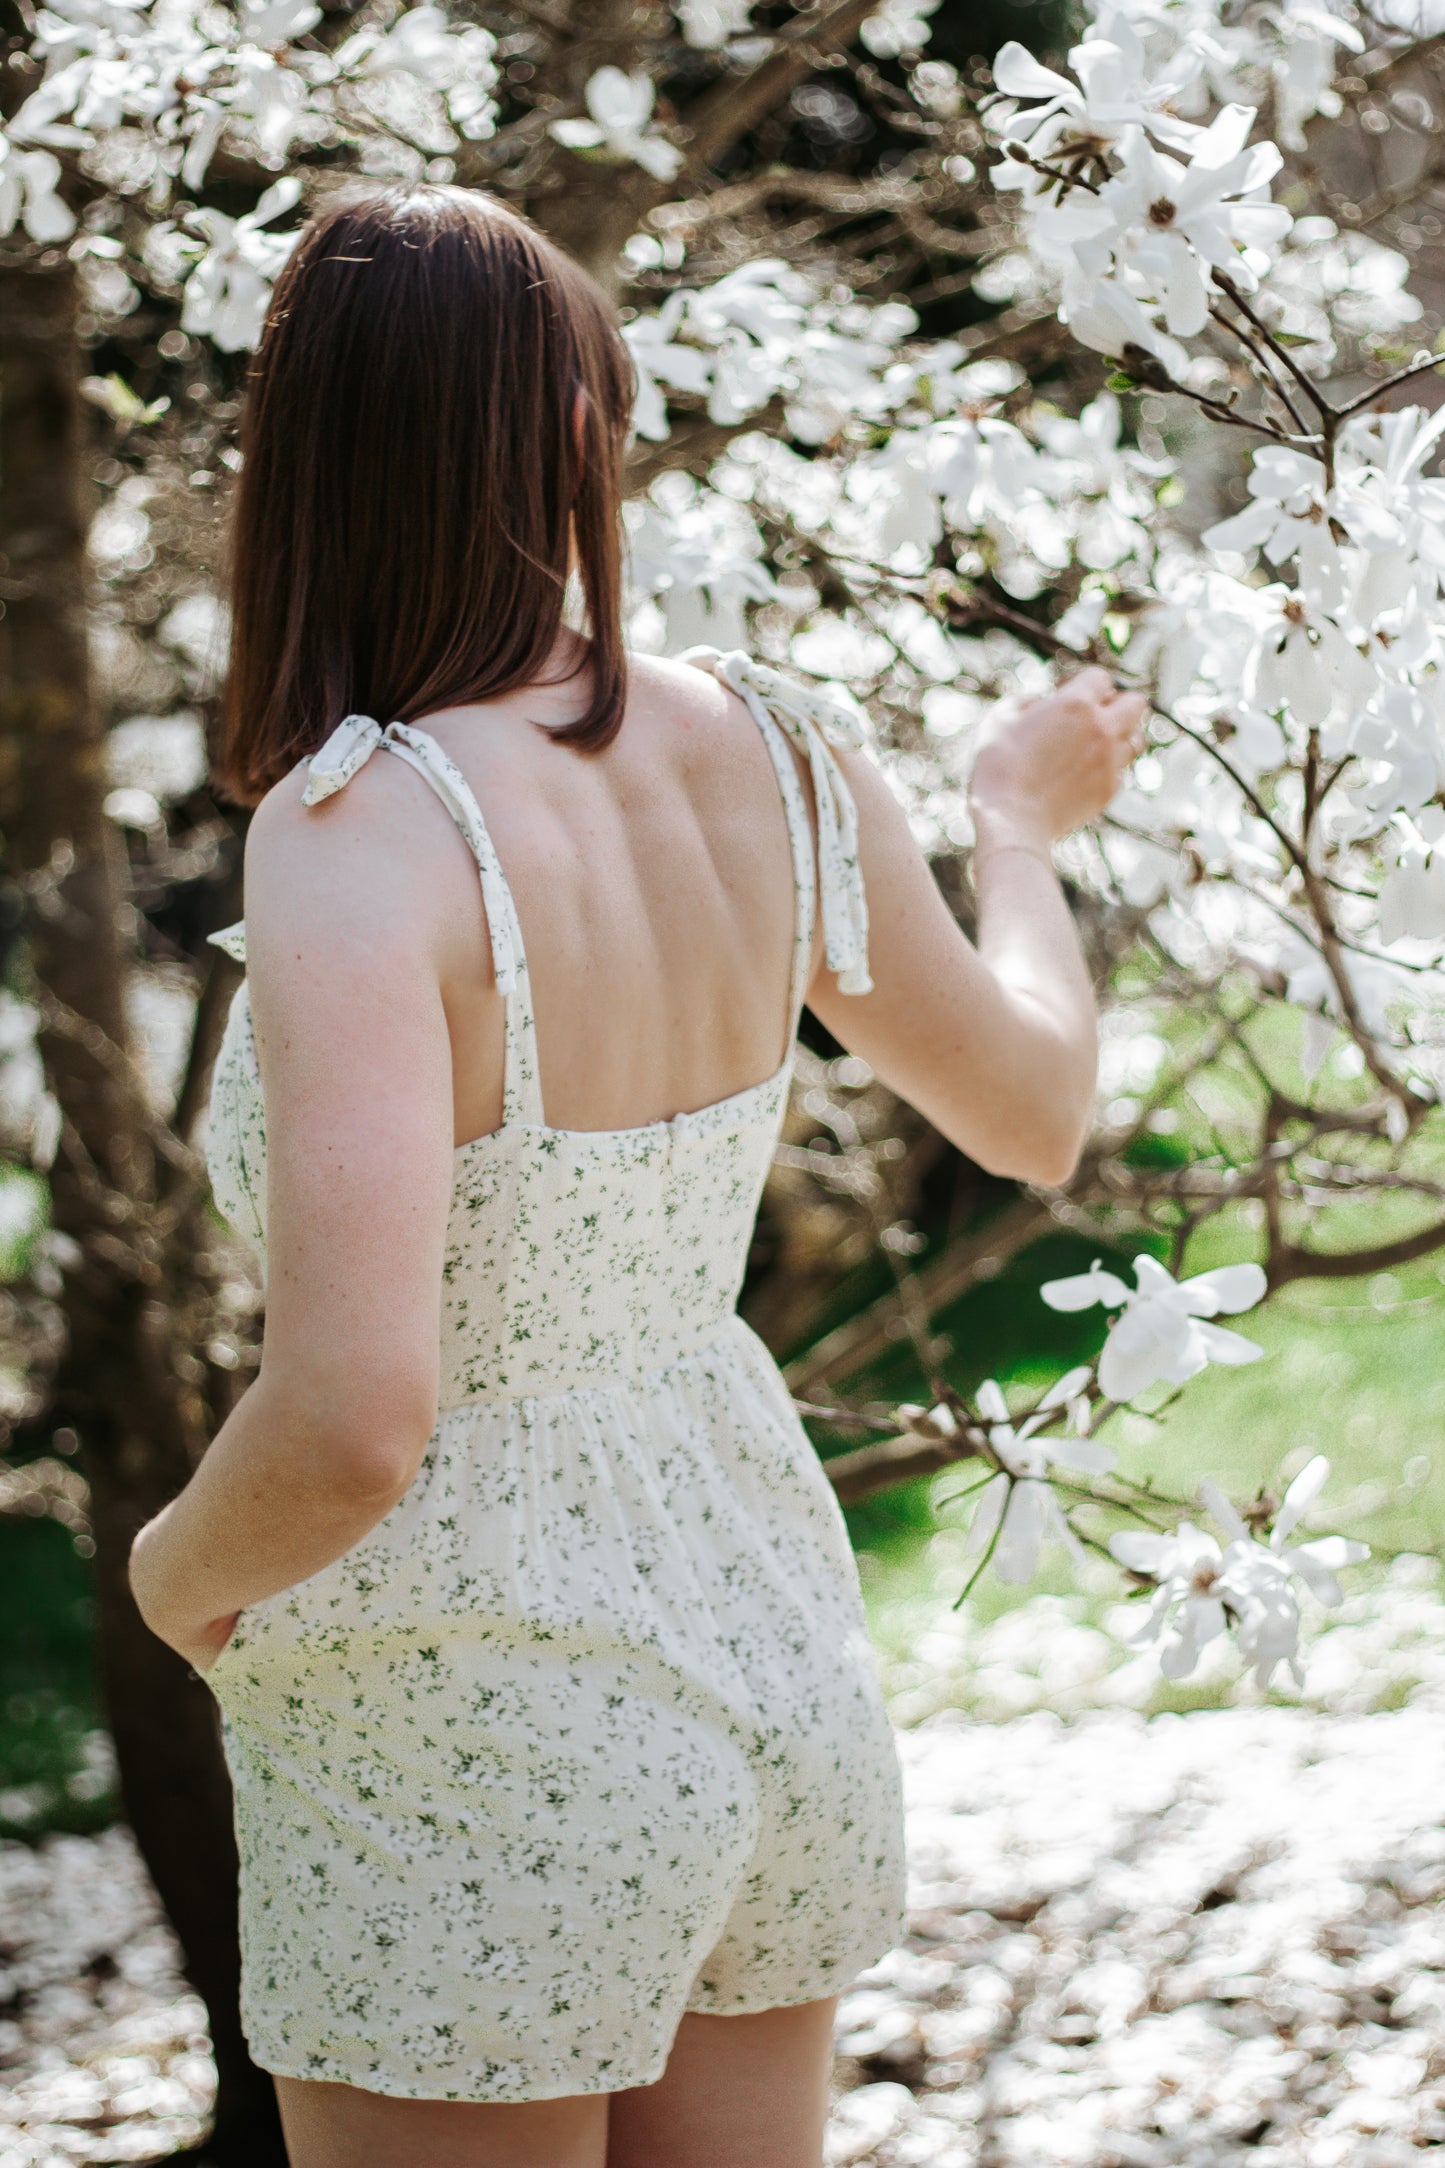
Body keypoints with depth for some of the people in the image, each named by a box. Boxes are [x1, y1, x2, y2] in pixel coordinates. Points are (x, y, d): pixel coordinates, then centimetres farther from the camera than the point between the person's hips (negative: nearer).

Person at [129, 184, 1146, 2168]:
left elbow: (349, 1428, -35)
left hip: (466, 1779, -6)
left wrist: (183, 1570, -12)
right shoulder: (771, 757, -7)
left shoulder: (363, 840, -26)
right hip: (760, 1649, 6)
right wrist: (1021, 831, 30)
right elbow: (1033, 1113, 10)